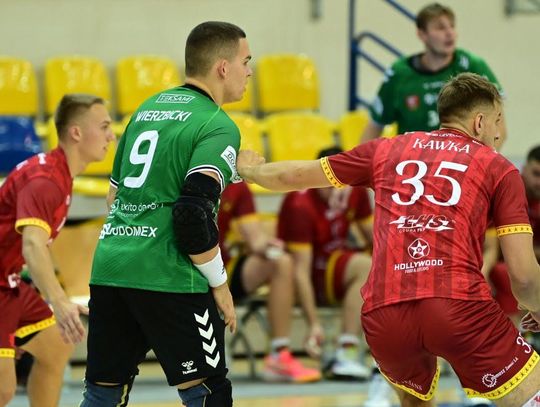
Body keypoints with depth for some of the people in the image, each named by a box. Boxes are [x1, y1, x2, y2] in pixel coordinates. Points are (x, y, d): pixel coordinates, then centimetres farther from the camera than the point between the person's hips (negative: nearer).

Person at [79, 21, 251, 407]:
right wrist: (219, 284, -8)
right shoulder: (218, 126, -7)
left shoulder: (148, 108, 17)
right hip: (165, 276, -7)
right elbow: (195, 213, -18)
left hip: (108, 267, 8)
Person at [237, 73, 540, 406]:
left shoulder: (387, 150, 22)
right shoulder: (500, 169, 13)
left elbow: (294, 176, 33)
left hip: (382, 315, 4)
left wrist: (250, 169, 55)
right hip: (458, 305, -4)